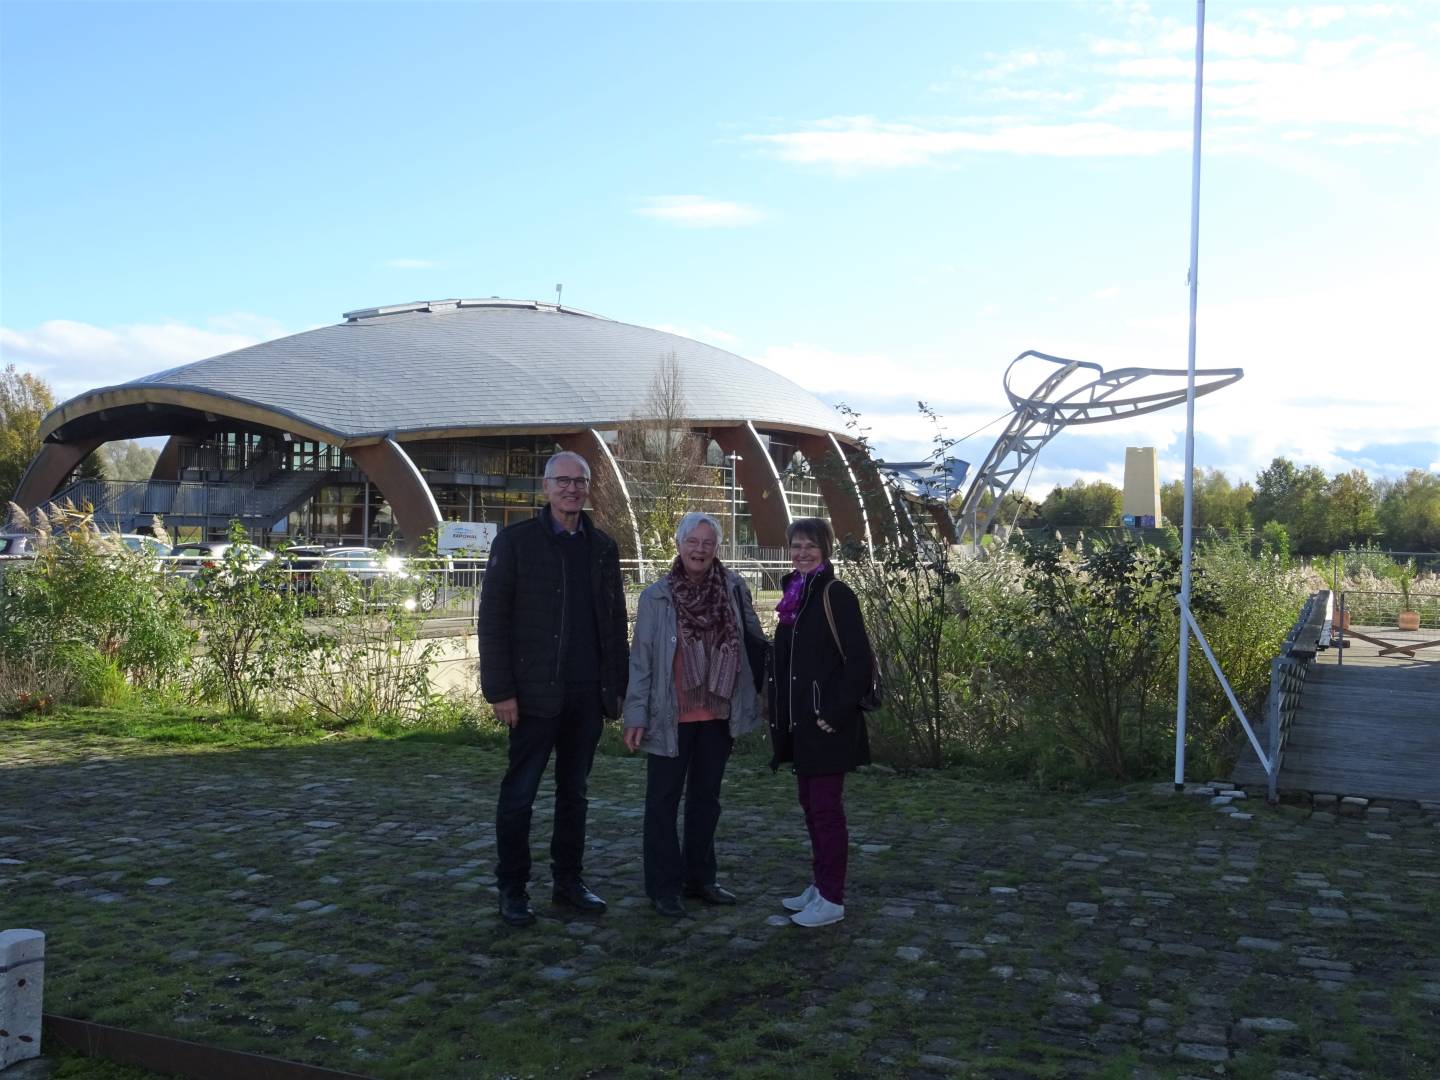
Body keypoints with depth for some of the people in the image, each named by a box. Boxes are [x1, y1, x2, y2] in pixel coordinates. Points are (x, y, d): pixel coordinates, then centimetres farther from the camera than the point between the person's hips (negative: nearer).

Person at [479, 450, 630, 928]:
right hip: (535, 692, -4)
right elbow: (493, 617, -6)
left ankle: (568, 880, 24)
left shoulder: (602, 548, 10)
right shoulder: (516, 541, -3)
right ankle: (512, 889, 15)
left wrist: (617, 686, 6)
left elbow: (615, 622, 12)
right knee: (519, 794, 3)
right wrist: (500, 690, -12)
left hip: (587, 694, 4)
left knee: (574, 793, 13)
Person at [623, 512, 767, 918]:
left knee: (706, 797, 15)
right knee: (664, 801, 6)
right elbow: (641, 658, -6)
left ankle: (699, 877, 29)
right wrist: (636, 716, -9)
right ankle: (663, 886, 16)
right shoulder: (657, 596, -8)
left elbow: (753, 640, 6)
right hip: (671, 717, -3)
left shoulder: (733, 588, -2)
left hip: (718, 716, 3)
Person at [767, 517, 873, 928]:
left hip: (828, 724, -8)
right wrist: (783, 717, 14)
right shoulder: (795, 595, 13)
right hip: (802, 722, 8)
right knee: (811, 804, 15)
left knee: (825, 806, -3)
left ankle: (832, 900, 6)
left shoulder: (835, 595, -12)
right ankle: (819, 885, 27)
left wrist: (834, 714, -19)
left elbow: (860, 660, -17)